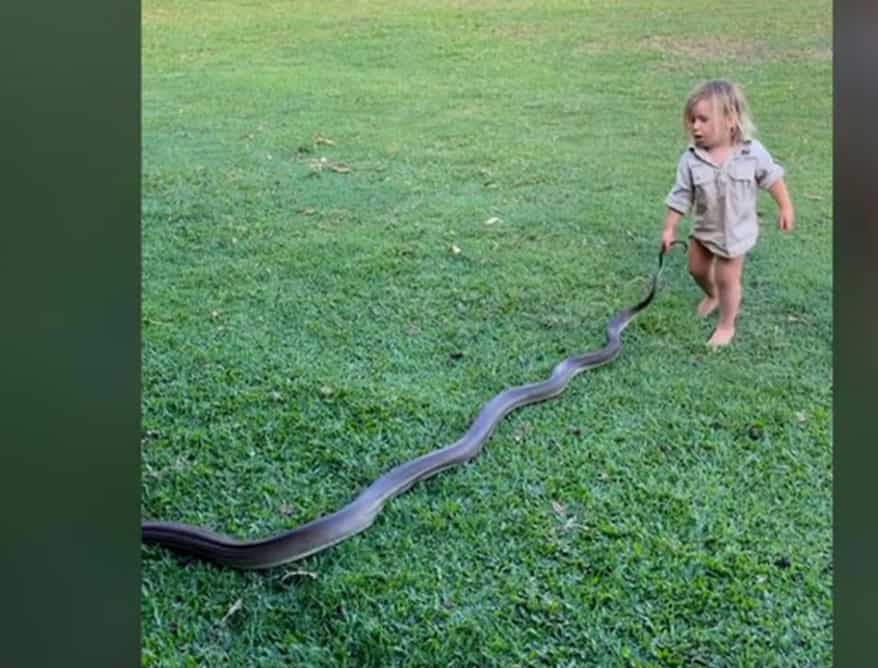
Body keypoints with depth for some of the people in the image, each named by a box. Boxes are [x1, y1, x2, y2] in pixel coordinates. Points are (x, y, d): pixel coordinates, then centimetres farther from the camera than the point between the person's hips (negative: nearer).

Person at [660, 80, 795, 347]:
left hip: (736, 230, -3)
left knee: (727, 279, 6)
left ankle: (726, 325, 26)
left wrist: (785, 207, 0)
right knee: (697, 269, 20)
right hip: (703, 228, 3)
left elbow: (772, 178, -5)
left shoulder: (752, 152, -20)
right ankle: (712, 295, 53)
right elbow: (680, 197, -10)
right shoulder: (690, 160, -17)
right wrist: (669, 229, -8)